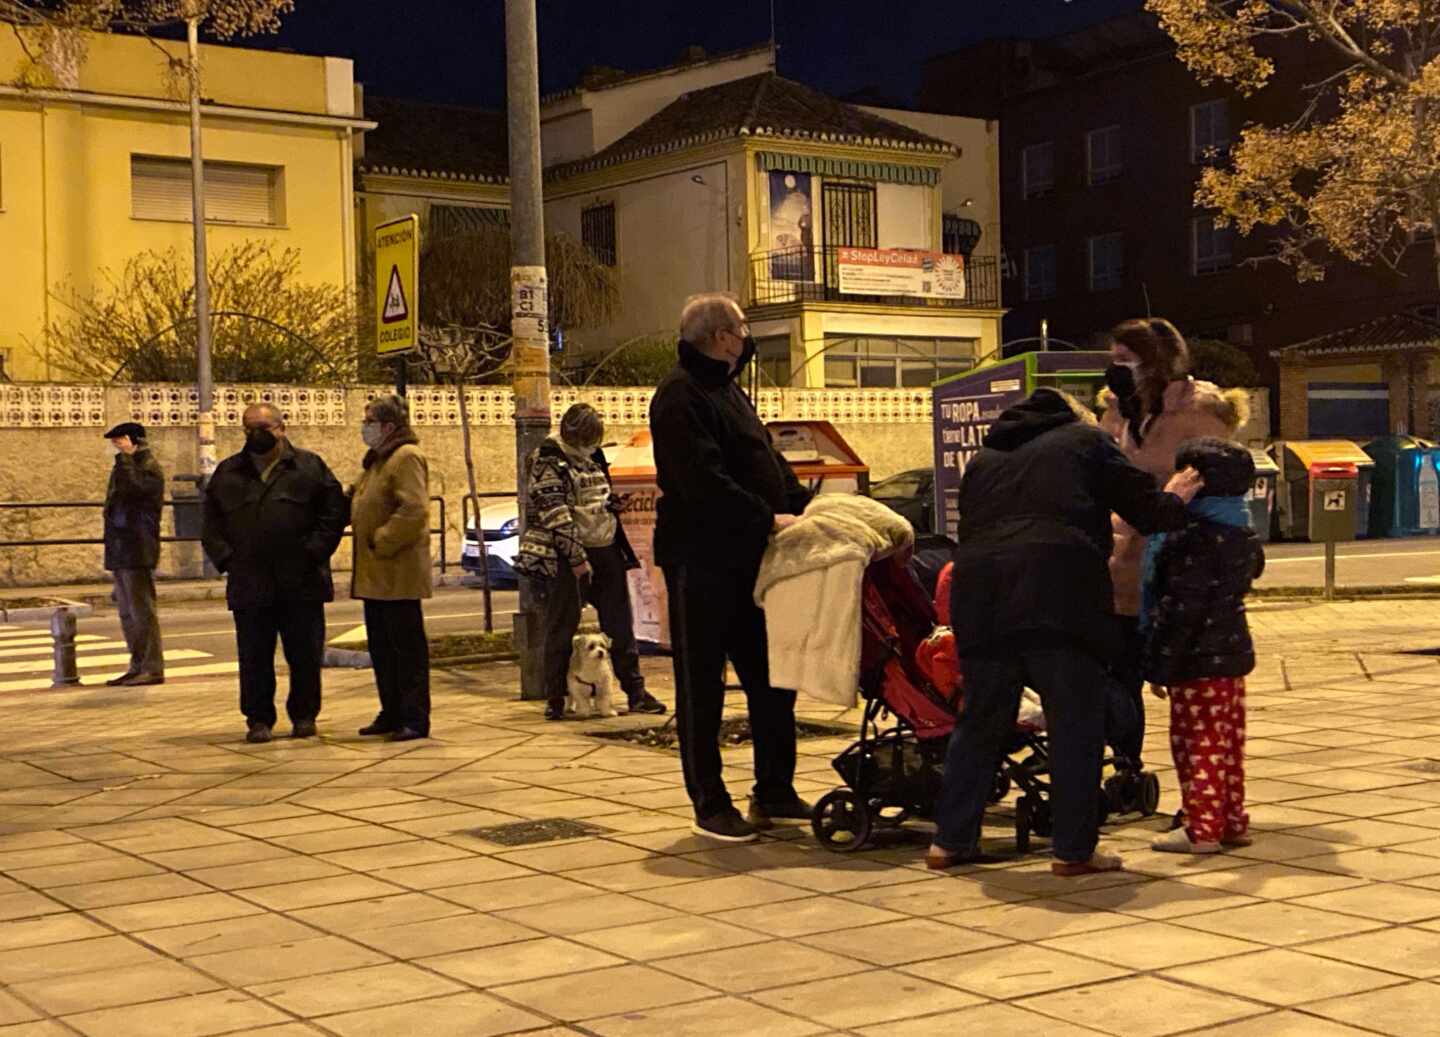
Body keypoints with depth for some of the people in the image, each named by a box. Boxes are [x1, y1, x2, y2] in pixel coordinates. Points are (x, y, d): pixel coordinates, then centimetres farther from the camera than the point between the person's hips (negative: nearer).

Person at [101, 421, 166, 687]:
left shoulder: (149, 468, -9)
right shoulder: (125, 466, 19)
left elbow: (131, 487, -27)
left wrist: (125, 456, -21)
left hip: (138, 552, -10)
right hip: (120, 552, 10)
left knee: (142, 612, -8)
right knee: (127, 613, 12)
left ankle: (153, 668, -6)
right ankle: (138, 667, 18)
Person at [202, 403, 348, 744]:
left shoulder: (310, 467, 5)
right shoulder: (228, 473, 12)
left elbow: (335, 511, 2)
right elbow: (210, 523, 13)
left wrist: (314, 551, -8)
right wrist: (225, 558, 0)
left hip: (301, 584, -1)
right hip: (249, 585, 2)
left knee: (305, 654, 5)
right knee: (254, 658, 4)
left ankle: (304, 715, 18)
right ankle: (258, 719, 14)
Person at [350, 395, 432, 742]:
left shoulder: (406, 458, -14)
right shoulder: (377, 460, 18)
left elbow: (414, 511, -24)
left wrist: (381, 543, -20)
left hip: (398, 573, -10)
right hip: (374, 573, 10)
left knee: (407, 646, -5)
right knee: (381, 647, 15)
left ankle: (415, 720, 0)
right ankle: (392, 713, 24)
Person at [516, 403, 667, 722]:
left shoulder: (593, 457, 14)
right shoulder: (548, 462, -8)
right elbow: (555, 514, -15)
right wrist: (577, 558, -19)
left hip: (605, 551, 7)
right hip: (566, 556, -7)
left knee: (619, 623, 8)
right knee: (562, 627, -2)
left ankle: (636, 692, 13)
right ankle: (555, 699, 6)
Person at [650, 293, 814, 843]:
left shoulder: (728, 390, 19)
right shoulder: (679, 396, -13)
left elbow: (768, 461, 19)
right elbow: (703, 482, -23)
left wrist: (803, 504, 5)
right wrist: (767, 519, -24)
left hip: (748, 560, 10)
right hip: (701, 561, -10)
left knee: (771, 678, 13)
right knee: (701, 687, 0)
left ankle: (774, 792, 23)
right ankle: (710, 806, 7)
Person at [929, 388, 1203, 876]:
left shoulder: (983, 459, 29)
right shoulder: (1087, 440, 17)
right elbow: (1143, 509, 13)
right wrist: (1173, 501, 33)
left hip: (979, 597, 5)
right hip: (1059, 593, -4)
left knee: (980, 721, 15)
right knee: (1075, 725, 4)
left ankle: (951, 840, 18)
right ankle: (1074, 850, 5)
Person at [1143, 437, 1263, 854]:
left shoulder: (1193, 540, -20)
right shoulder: (1244, 537, 8)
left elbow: (1180, 611, -21)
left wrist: (1160, 666, -16)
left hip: (1198, 662, -9)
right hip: (1235, 652, 9)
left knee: (1196, 742, -1)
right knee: (1228, 741, 14)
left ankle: (1204, 828, 2)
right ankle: (1233, 822, 21)